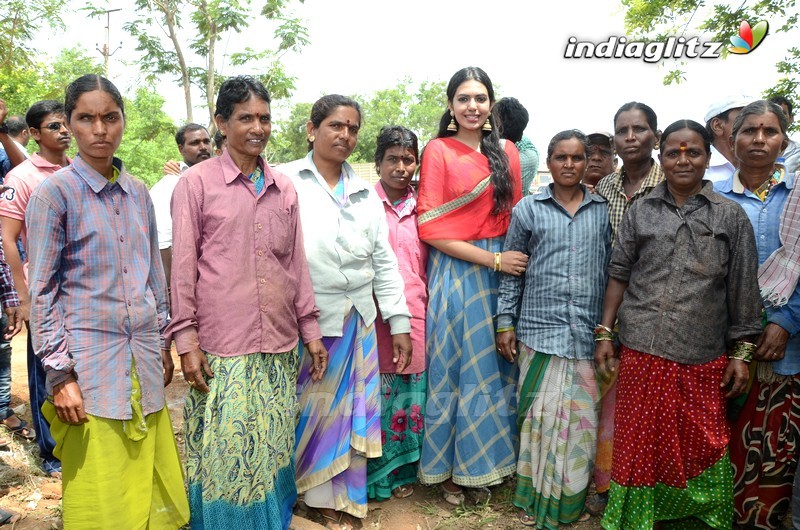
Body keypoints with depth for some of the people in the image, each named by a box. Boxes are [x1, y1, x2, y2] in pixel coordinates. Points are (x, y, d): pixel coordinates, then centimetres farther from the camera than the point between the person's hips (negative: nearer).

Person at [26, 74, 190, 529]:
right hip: (89, 362, -4)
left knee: (158, 489, 10)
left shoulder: (138, 193, 9)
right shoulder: (54, 194, -5)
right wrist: (61, 374, -9)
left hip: (144, 359, 5)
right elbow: (42, 292, -5)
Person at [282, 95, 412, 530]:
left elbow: (384, 262, 12)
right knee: (304, 411, 5)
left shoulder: (365, 194, 13)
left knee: (346, 410, 9)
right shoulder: (286, 182, 0)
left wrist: (399, 322, 8)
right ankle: (294, 491, 26)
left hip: (357, 321, 3)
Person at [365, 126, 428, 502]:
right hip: (376, 315, -4)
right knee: (378, 394, 3)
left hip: (416, 313, 4)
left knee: (411, 394, 11)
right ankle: (375, 476, 21)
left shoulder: (420, 207, 11)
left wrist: (425, 304, 10)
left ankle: (402, 471, 29)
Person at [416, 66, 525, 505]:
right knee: (452, 369, 6)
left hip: (501, 272, 4)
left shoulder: (506, 152, 10)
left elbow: (515, 217, 13)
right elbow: (431, 227, -10)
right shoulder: (438, 150, -3)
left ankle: (481, 464, 30)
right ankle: (448, 468, 25)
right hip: (455, 272, -4)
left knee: (493, 368, 11)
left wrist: (516, 260, -3)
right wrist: (493, 259, -15)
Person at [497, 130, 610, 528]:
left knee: (582, 417, 5)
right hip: (540, 329, -1)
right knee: (540, 416, 3)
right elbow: (511, 271, 6)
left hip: (589, 332, 1)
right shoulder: (528, 210, 5)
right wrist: (505, 322, 1)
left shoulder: (605, 211, 9)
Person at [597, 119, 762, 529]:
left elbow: (742, 291, 3)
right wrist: (604, 333, 3)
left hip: (703, 357, 0)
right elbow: (619, 275, 7)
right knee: (639, 444, 9)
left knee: (699, 446, 8)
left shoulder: (731, 216, 4)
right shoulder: (640, 211, 6)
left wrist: (741, 353, 1)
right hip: (641, 352, 1)